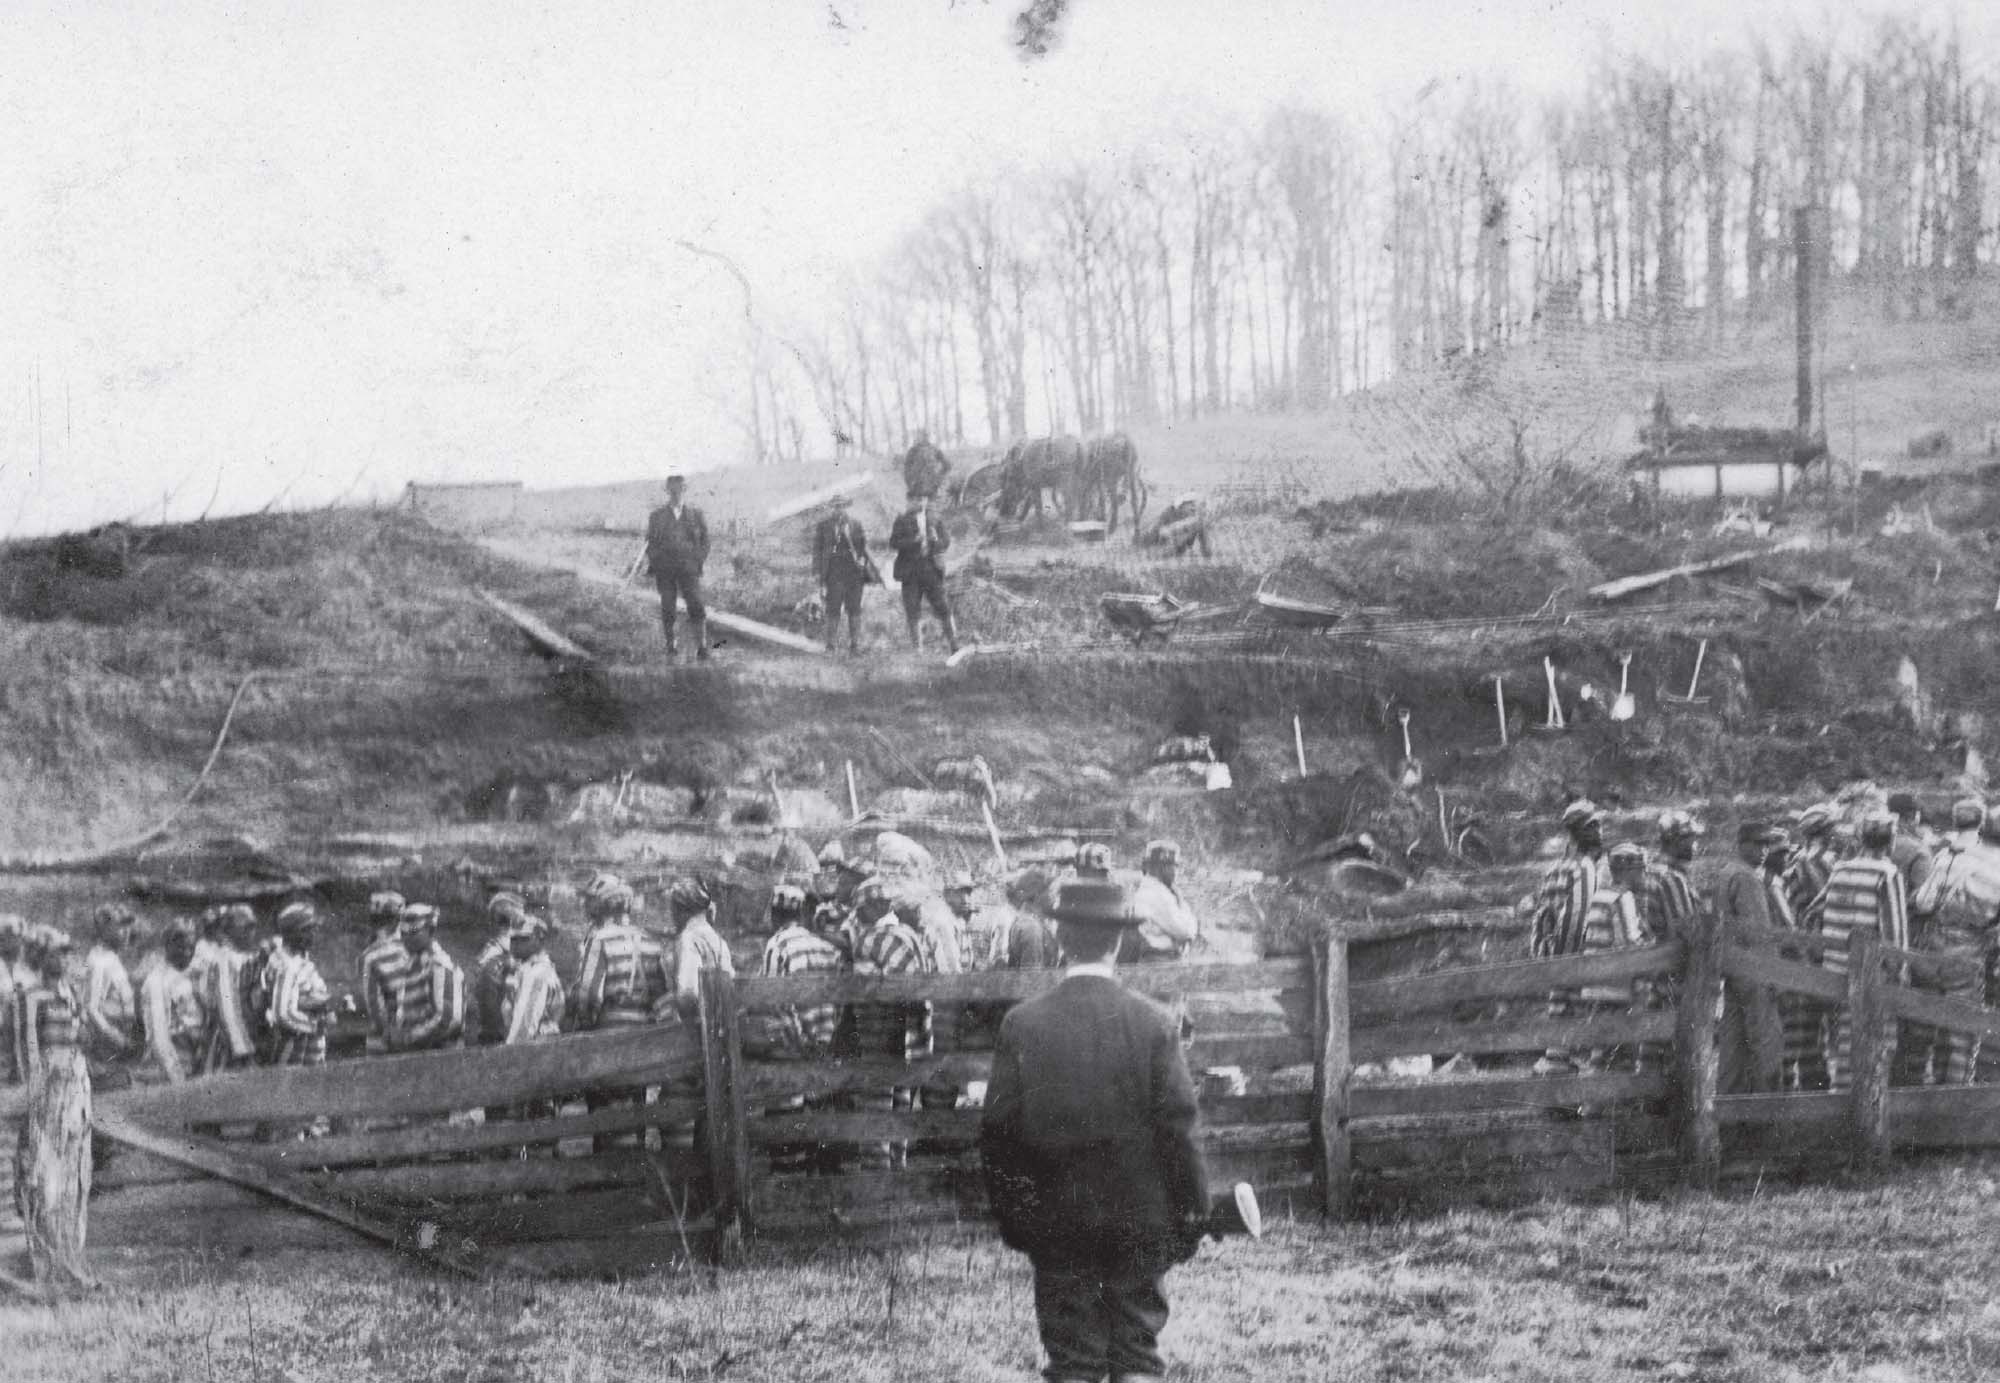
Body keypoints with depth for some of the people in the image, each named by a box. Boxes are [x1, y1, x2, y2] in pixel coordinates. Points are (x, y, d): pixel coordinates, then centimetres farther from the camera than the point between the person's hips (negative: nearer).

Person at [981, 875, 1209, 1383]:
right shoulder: (1153, 1023, -7)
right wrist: (1192, 1210, 1)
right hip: (1140, 1218, 0)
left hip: (1057, 1221, 1)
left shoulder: (1022, 1025, -5)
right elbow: (1178, 1126, -7)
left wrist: (1011, 1216, 9)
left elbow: (998, 1131, -2)